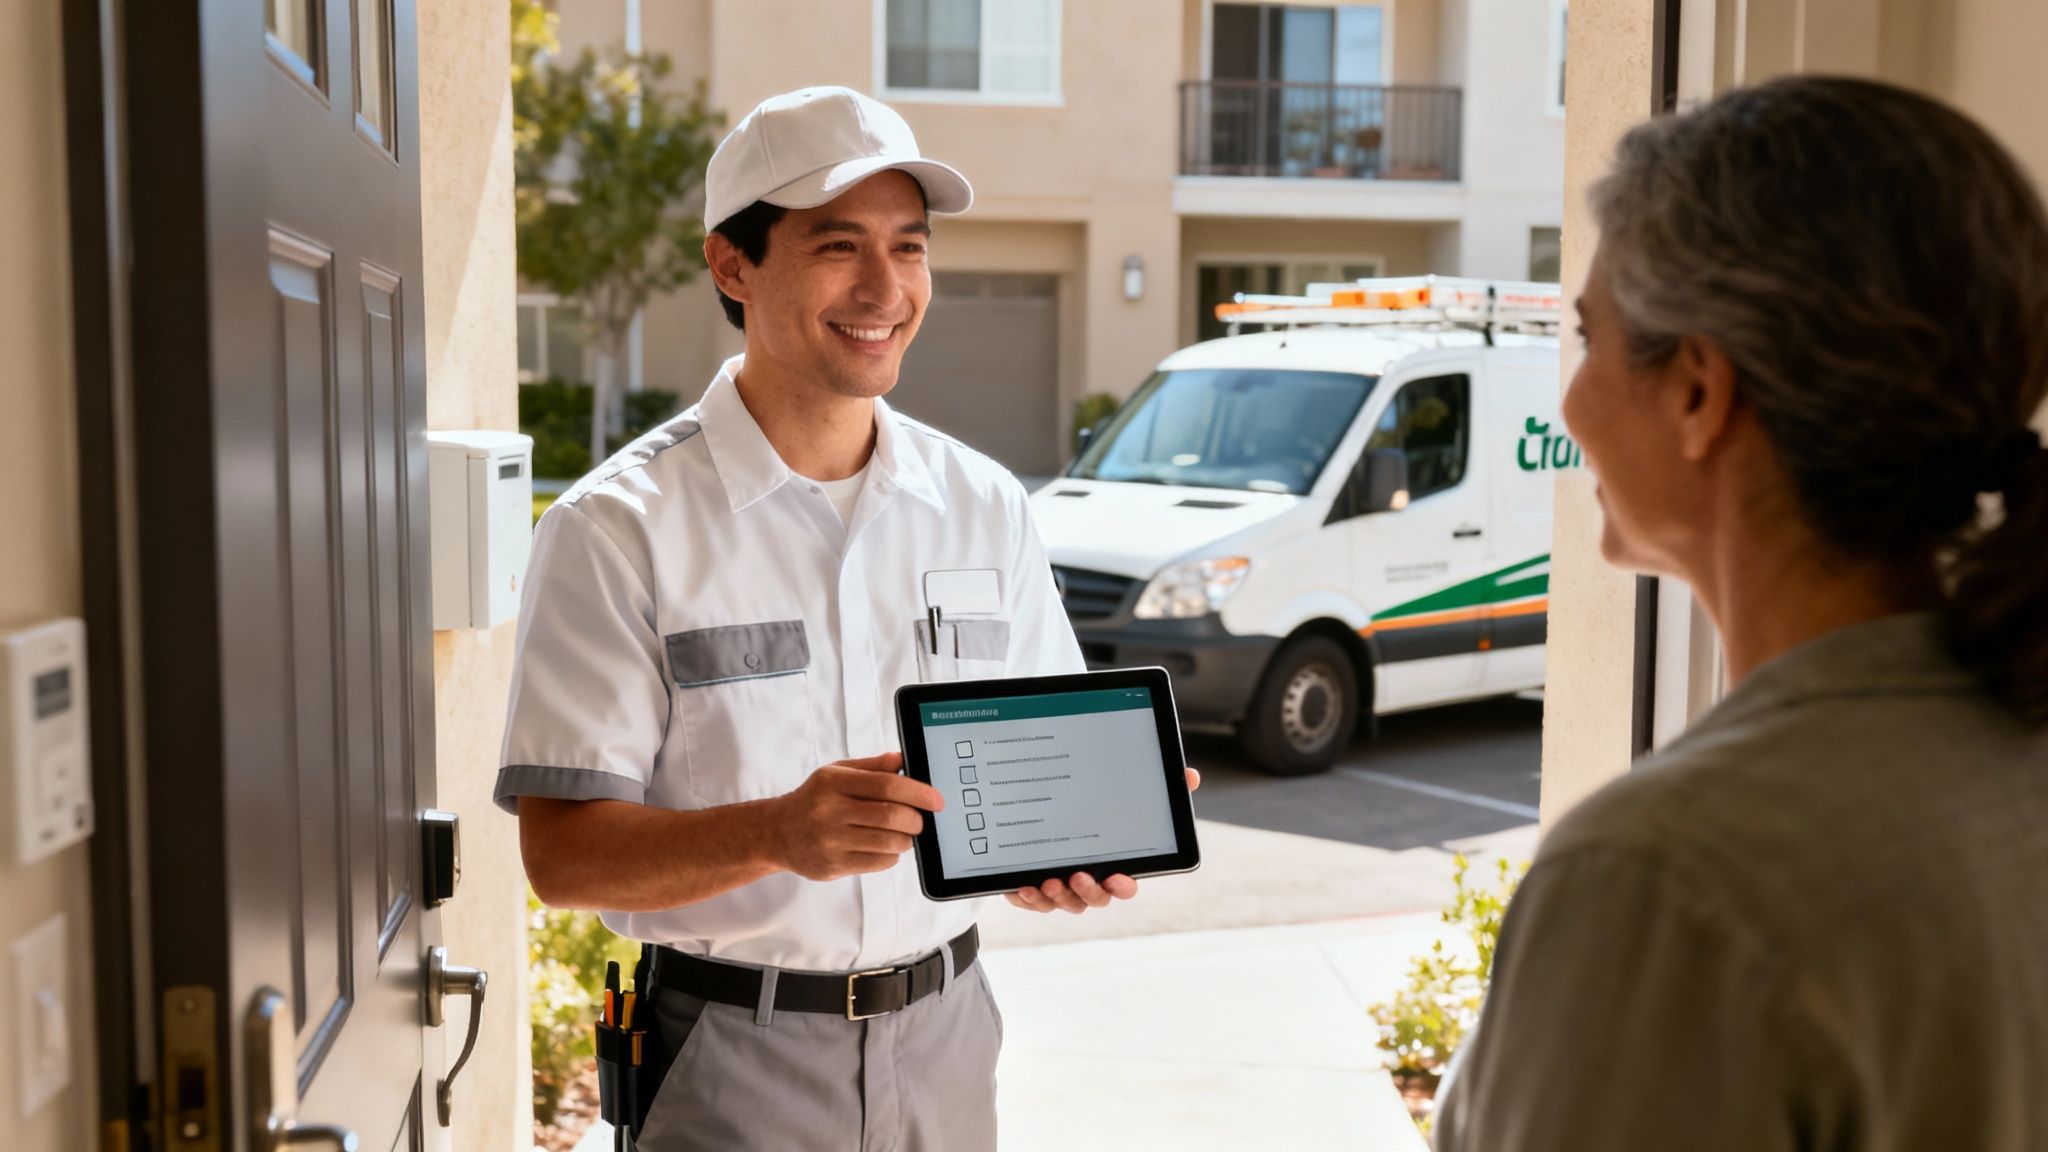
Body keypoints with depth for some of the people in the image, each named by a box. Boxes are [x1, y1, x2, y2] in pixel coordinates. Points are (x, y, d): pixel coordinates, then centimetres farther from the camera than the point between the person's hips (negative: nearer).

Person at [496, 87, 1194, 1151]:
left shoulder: (986, 506, 3)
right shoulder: (618, 530, -11)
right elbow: (560, 853, -15)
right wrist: (776, 834, -32)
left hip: (946, 1033, 4)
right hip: (733, 1065, -4)